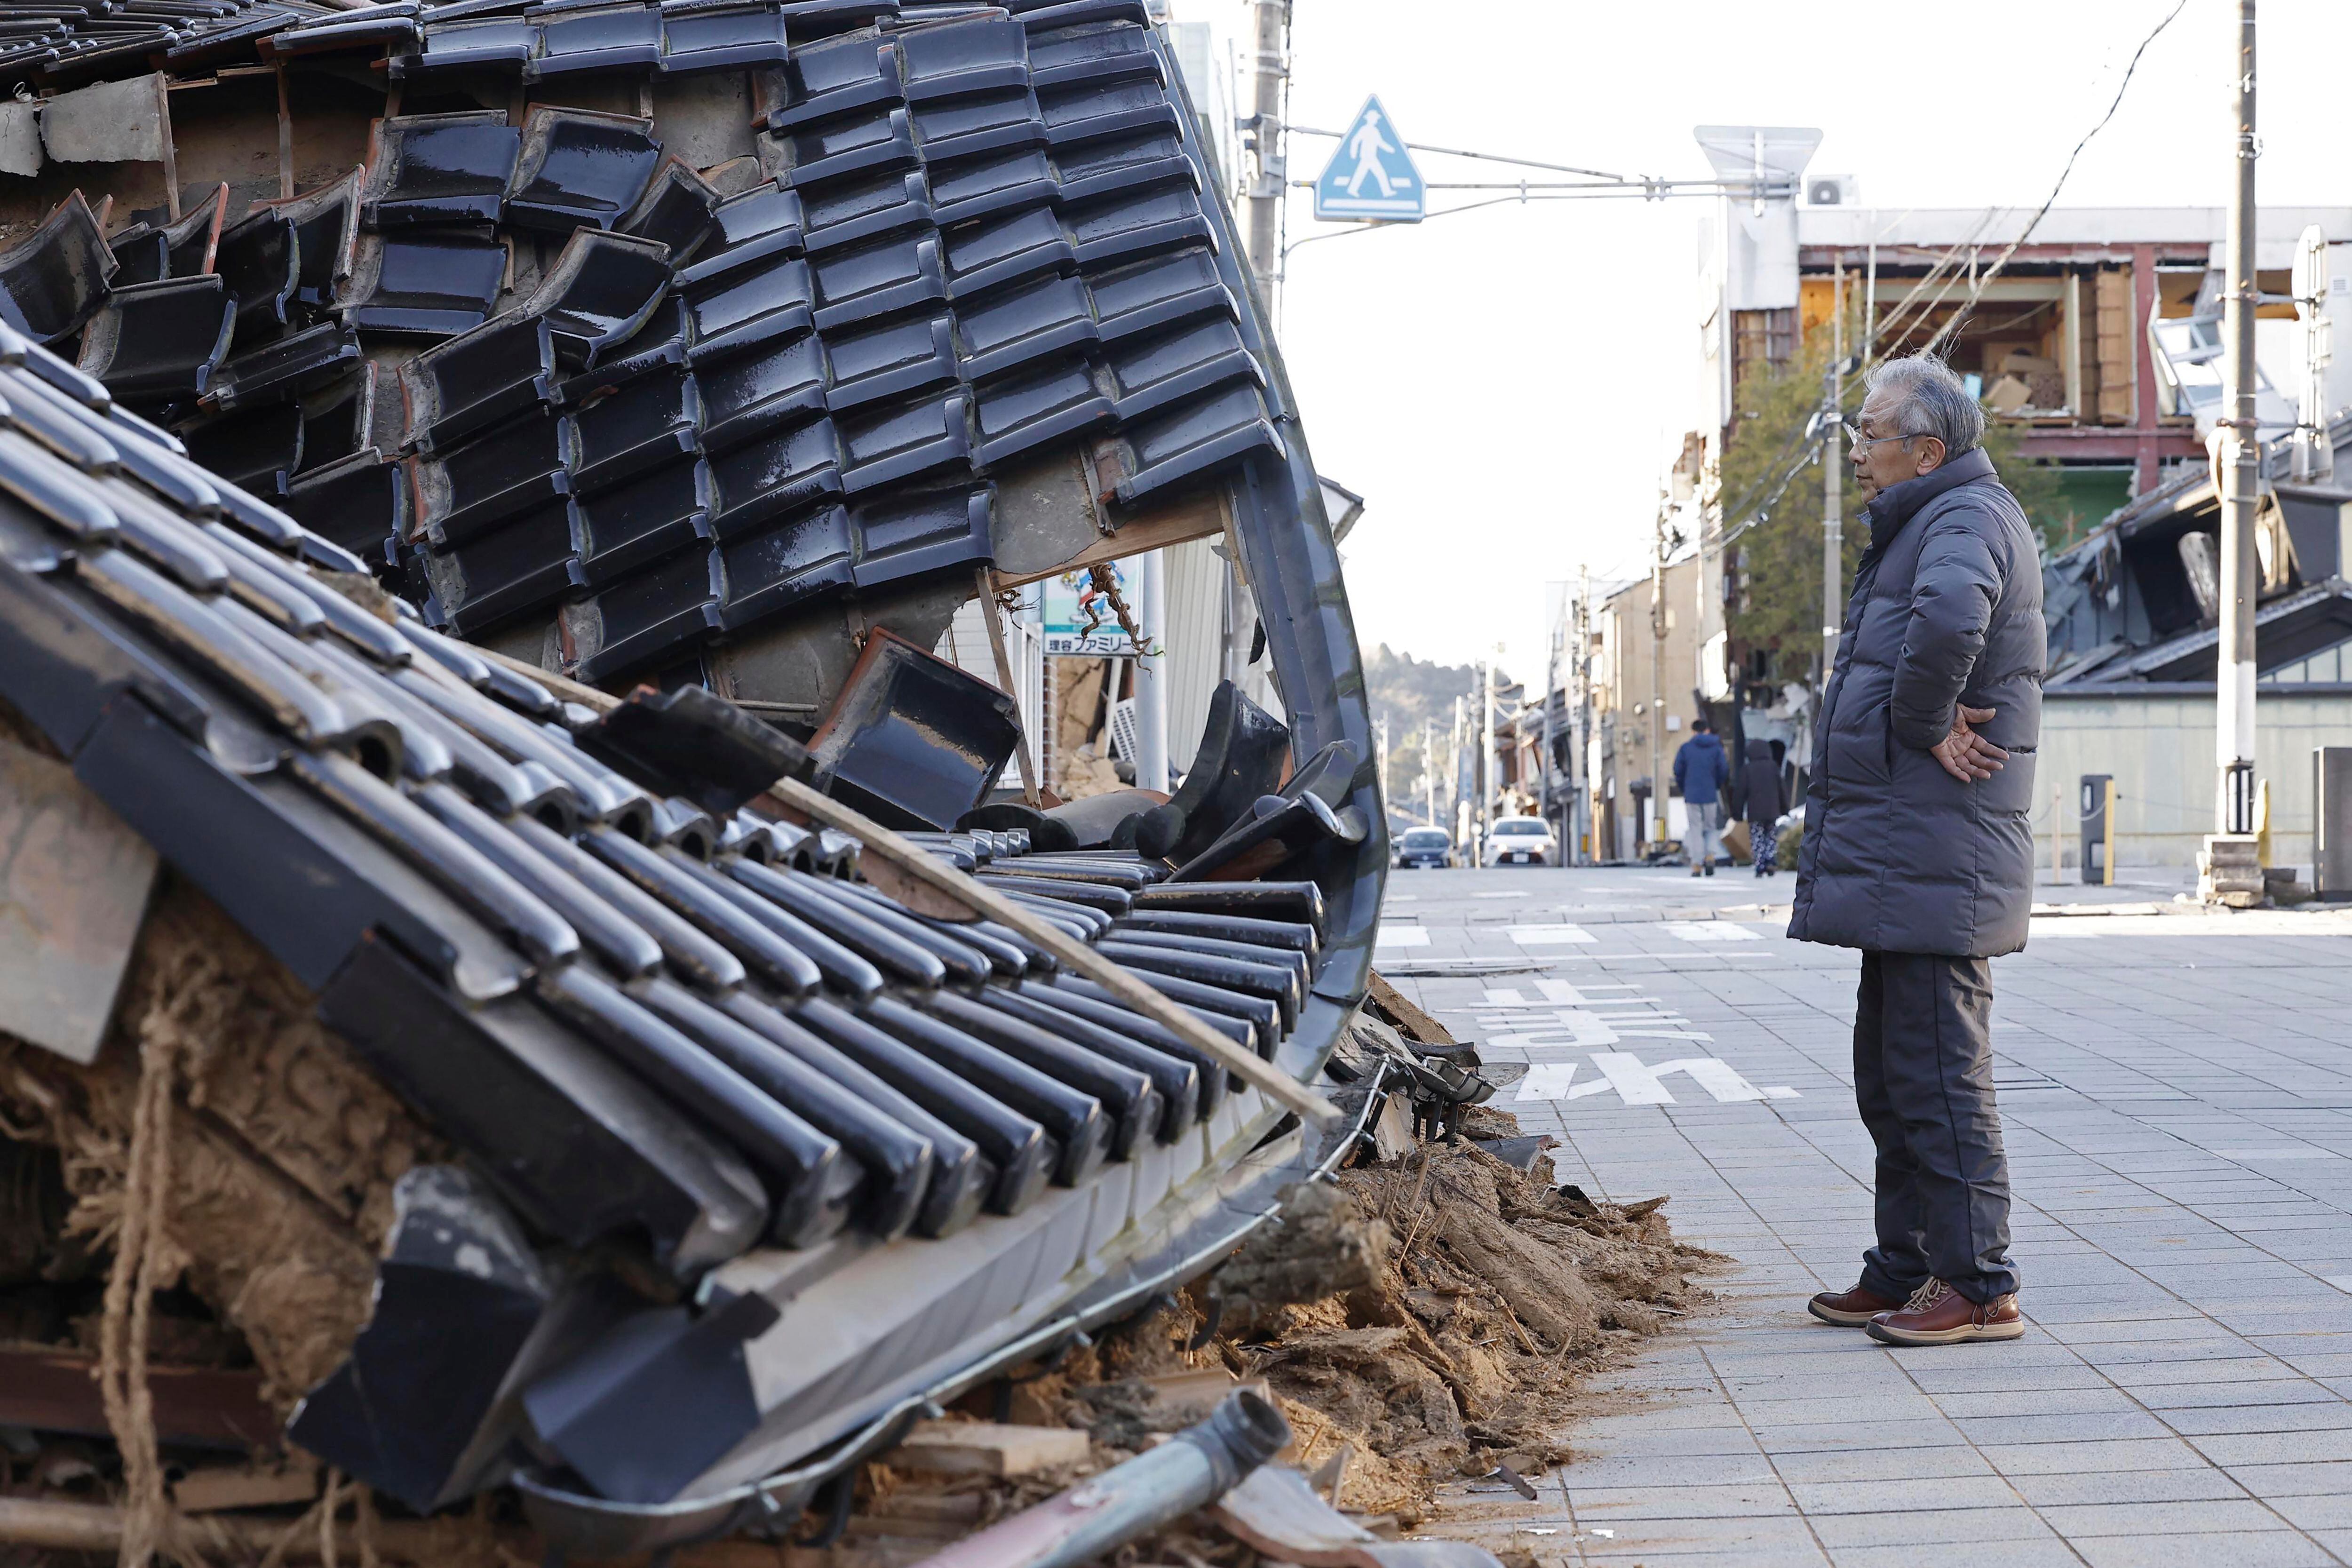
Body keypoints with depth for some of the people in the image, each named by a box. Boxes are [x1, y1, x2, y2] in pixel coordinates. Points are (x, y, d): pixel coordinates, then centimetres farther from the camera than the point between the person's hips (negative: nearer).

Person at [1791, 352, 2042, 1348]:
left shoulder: (1967, 519, -13)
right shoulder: (1928, 525, 20)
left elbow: (1950, 620, -36)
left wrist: (1922, 725, -22)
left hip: (1934, 857, -11)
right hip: (1902, 856, 11)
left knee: (1936, 1076, -7)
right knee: (1891, 1075, 16)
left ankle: (1979, 1286, -1)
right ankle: (1905, 1273, 24)